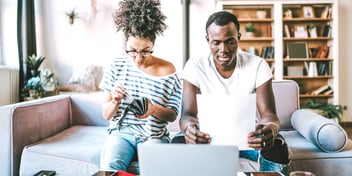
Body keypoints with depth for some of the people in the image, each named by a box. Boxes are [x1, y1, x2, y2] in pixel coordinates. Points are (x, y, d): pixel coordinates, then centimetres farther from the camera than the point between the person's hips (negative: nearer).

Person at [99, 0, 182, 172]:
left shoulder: (167, 70, -6)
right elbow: (106, 115, 5)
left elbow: (173, 115, 1)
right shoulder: (117, 66, -1)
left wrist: (154, 110, -21)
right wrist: (115, 101, -18)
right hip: (121, 131, 2)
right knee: (110, 167, -28)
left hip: (154, 134, -1)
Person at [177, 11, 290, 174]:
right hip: (209, 135, 0)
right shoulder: (195, 67, -12)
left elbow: (269, 114, -17)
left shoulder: (258, 65, -12)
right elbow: (187, 114, -19)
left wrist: (270, 128, -45)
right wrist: (189, 126, -47)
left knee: (277, 147, -30)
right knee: (179, 144, -30)